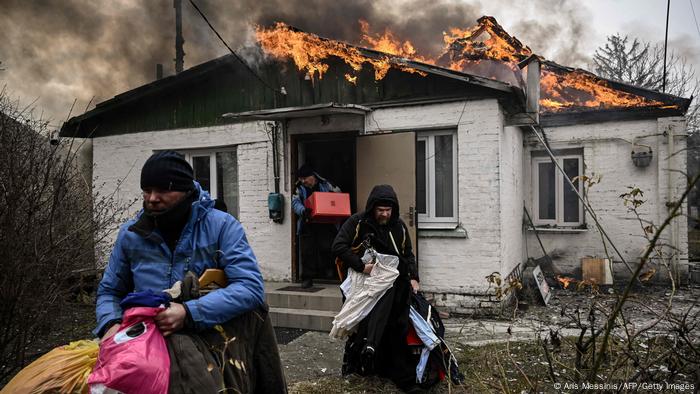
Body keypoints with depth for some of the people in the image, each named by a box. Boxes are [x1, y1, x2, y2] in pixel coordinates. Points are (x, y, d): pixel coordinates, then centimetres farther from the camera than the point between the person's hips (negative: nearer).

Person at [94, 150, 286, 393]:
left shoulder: (222, 226, -6)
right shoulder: (130, 234, 6)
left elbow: (250, 287, -16)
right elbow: (108, 292, 18)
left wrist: (188, 313, -27)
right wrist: (111, 324, -5)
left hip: (212, 335, 0)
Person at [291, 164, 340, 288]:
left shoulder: (325, 185, 4)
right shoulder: (300, 188, 6)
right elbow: (295, 203, -8)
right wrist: (303, 211, -29)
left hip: (325, 225, -1)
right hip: (307, 225, 1)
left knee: (326, 249, -5)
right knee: (307, 252, 2)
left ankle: (327, 271, 18)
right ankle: (307, 278, 11)